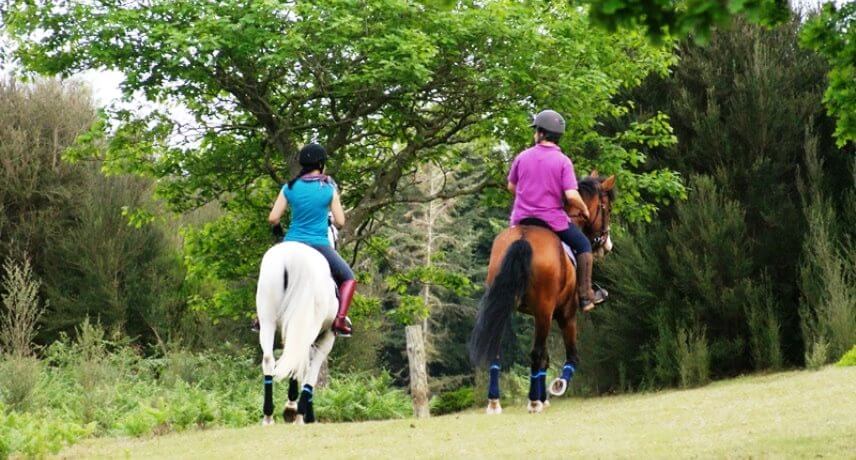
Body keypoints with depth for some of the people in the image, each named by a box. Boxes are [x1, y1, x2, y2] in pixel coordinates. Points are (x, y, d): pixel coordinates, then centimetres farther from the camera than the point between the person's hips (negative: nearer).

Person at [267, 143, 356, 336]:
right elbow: (340, 222, -2)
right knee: (348, 278, 17)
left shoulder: (289, 188, 1)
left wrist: (277, 231, 19)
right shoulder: (329, 189, -4)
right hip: (319, 245, -3)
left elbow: (273, 218, -2)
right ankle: (340, 320, -3)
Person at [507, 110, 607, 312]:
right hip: (552, 218, -3)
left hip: (521, 219, 3)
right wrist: (584, 210, 0)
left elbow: (511, 187, 11)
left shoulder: (522, 157, -2)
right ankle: (585, 295, 17)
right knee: (583, 246, 18)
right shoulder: (563, 161, -12)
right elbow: (571, 196, -20)